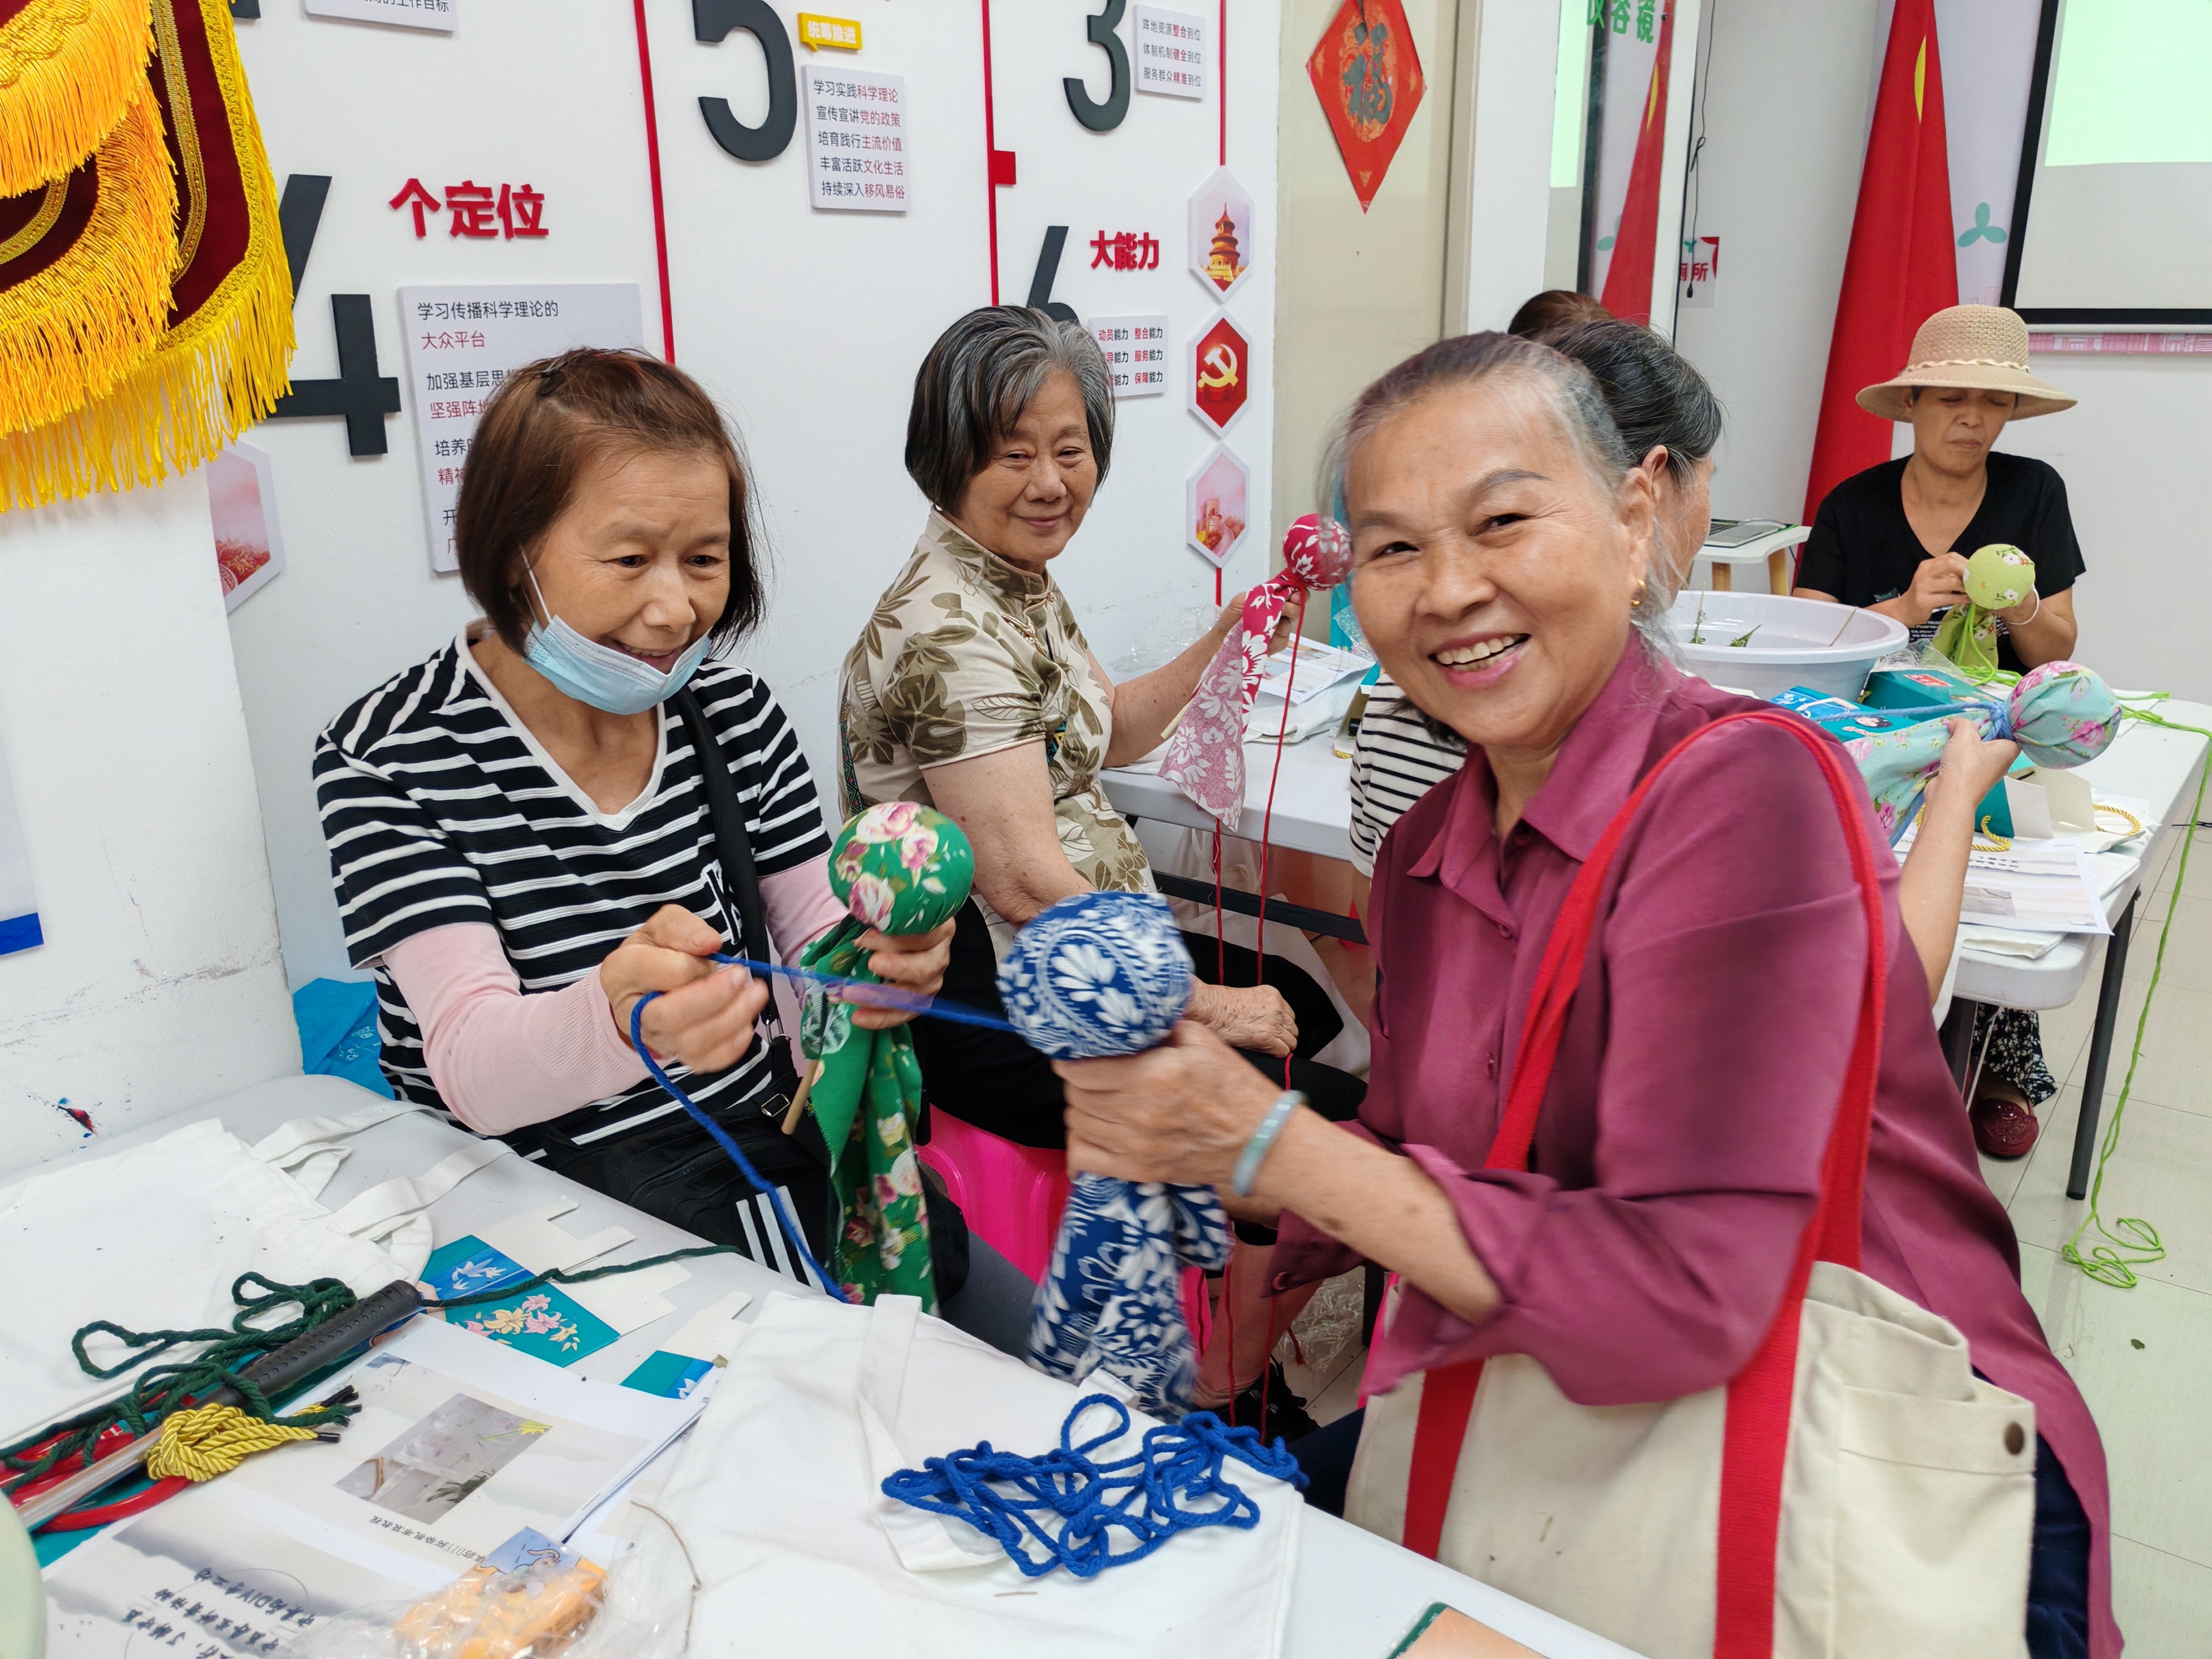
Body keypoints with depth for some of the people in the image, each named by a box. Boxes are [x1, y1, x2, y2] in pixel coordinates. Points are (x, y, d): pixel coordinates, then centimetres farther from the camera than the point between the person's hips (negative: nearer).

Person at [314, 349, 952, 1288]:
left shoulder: (736, 716, 4)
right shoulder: (386, 761, -11)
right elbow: (472, 1069, -22)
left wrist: (882, 950, -21)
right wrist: (620, 1019, -44)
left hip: (754, 1146, 5)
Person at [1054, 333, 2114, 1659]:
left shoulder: (1740, 792, -22)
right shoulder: (1432, 850, 0)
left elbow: (1680, 1300, -27)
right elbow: (1417, 1168, 6)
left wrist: (1269, 1140, -25)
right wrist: (1183, 1137, -11)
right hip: (1583, 1428, 6)